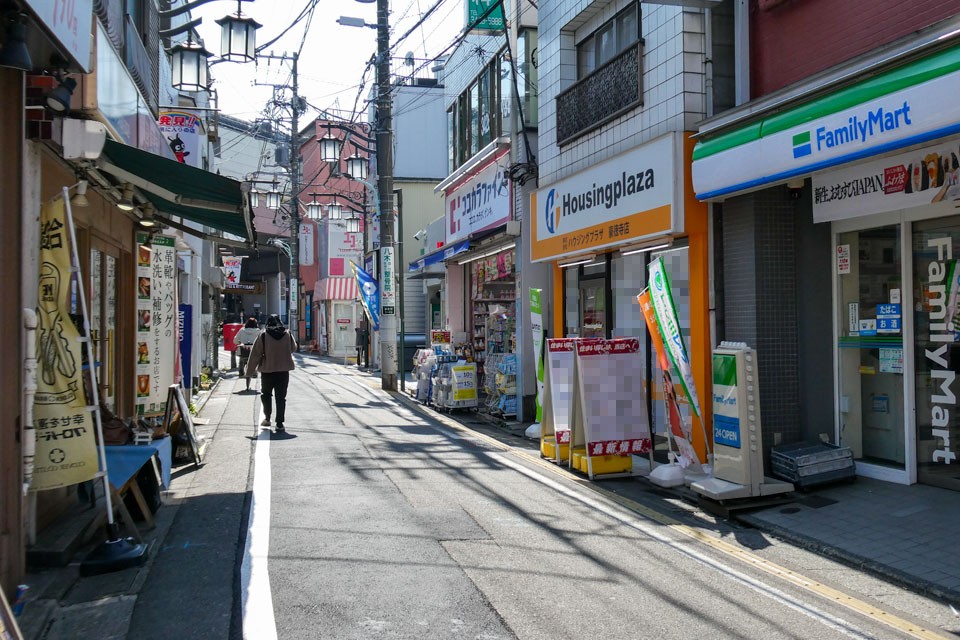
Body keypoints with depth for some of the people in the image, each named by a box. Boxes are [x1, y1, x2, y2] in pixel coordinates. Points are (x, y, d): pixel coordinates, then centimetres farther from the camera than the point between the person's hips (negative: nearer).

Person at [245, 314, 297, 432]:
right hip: (284, 371, 1)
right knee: (281, 397, 5)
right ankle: (279, 424, 2)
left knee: (265, 394, 19)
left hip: (267, 371, -1)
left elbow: (255, 355, -4)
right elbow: (293, 348, 17)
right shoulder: (288, 334, 0)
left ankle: (267, 418, 16)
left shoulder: (263, 336, -8)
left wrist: (250, 370, 5)